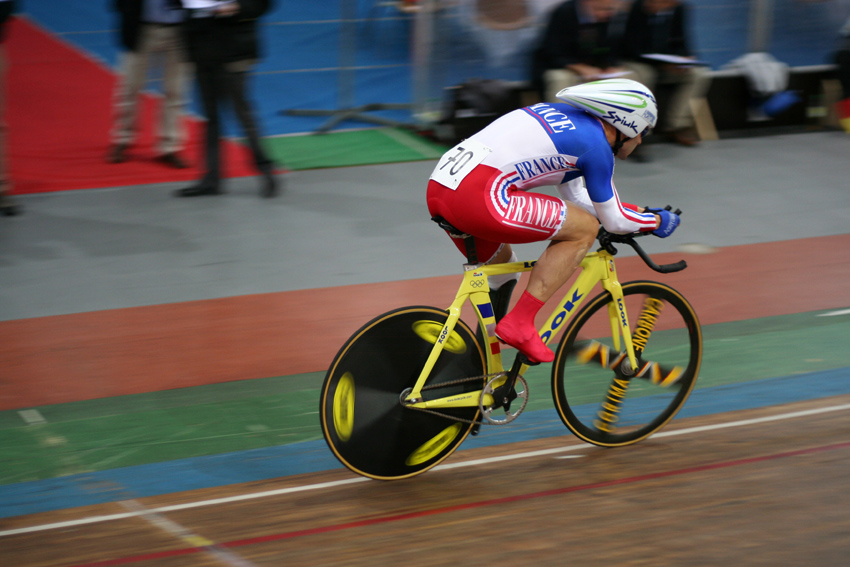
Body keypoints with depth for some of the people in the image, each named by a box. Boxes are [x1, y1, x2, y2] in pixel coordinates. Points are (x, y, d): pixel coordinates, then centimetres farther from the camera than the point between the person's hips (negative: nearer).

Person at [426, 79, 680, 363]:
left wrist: (641, 211, 39)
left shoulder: (566, 116, 26)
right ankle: (519, 324, -2)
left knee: (500, 264, 33)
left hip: (438, 189, 10)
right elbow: (614, 221, 9)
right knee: (585, 228, 2)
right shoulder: (595, 145, 0)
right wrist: (657, 221, 26)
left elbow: (578, 199, 35)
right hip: (477, 197, -10)